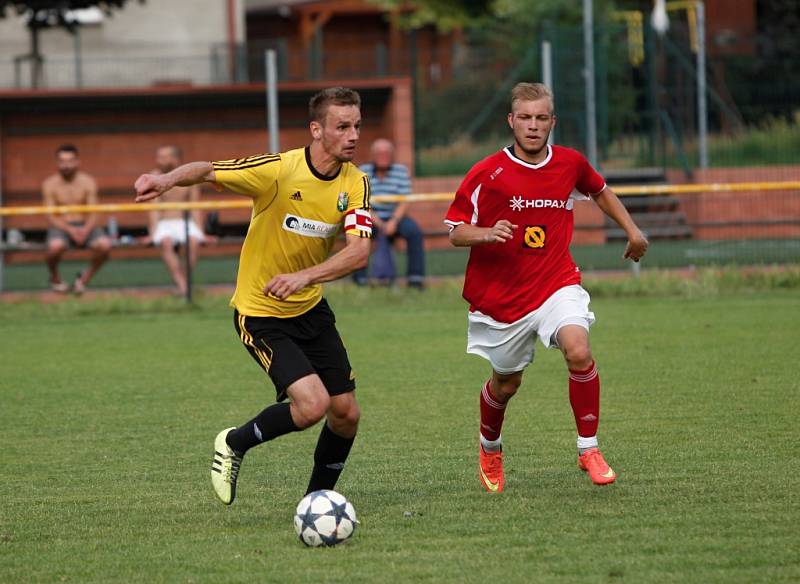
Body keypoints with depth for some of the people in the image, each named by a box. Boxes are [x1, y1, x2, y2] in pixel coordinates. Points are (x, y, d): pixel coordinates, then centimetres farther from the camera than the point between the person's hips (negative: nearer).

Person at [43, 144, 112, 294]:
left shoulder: (87, 182, 0)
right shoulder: (50, 184, -3)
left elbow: (93, 214, -3)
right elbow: (51, 217, -7)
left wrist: (86, 230, -25)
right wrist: (70, 230, -24)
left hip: (84, 225, 2)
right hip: (61, 226, -2)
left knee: (104, 245, -29)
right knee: (55, 246, -37)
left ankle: (84, 279, -1)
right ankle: (55, 279, -2)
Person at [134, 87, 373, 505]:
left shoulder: (355, 183, -7)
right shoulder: (279, 170, -21)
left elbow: (359, 251, -19)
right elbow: (208, 171, -18)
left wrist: (304, 276, -36)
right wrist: (168, 179, -40)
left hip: (311, 309, 6)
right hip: (260, 313, -6)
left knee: (346, 414, 4)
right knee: (313, 404, -21)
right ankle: (235, 444, 6)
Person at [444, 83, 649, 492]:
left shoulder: (570, 164, 0)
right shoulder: (487, 174, -10)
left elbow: (599, 191, 23)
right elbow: (456, 232, -6)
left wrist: (632, 230, 21)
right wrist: (487, 234, -25)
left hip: (557, 284, 1)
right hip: (501, 294, -1)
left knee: (578, 351, -26)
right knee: (506, 383, 12)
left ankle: (588, 449, -14)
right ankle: (490, 447, 44)